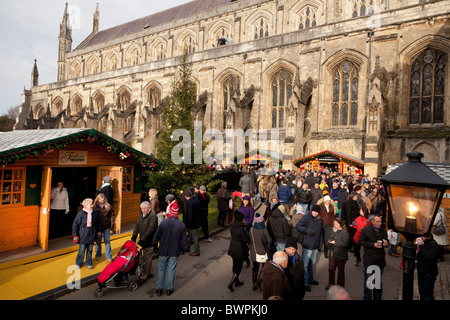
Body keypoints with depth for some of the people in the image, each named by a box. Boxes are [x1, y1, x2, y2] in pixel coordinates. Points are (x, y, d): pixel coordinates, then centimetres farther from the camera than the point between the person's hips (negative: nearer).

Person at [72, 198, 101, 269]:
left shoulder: (95, 213, -1)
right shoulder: (80, 214, -13)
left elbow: (98, 223, 14)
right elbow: (75, 225, -7)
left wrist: (98, 231, 17)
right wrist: (75, 235, -6)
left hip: (92, 236, 3)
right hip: (83, 236, -3)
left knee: (90, 250, 12)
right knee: (82, 250, 7)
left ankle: (88, 263, 27)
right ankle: (78, 263, 29)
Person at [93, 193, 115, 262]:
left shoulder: (109, 207, -6)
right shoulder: (95, 207, -8)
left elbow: (112, 217, -1)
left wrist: (111, 227, -4)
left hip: (106, 227, 0)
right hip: (98, 227, 0)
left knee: (107, 241, 7)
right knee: (98, 241, 13)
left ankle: (108, 256, 19)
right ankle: (98, 255, 33)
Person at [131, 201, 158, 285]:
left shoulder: (153, 216, -17)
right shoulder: (141, 215, 11)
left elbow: (151, 229, -23)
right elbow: (137, 225, 10)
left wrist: (143, 239, -24)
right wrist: (134, 235, -3)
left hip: (150, 242, -8)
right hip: (143, 241, 8)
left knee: (147, 259, -2)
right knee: (147, 258, 18)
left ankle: (143, 277, 6)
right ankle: (148, 273, 32)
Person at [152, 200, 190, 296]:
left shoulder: (163, 223, -10)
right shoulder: (181, 225, -8)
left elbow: (155, 237, -4)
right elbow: (184, 239, -2)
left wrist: (155, 248, 11)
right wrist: (184, 249, 14)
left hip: (163, 251, 0)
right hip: (174, 252, 0)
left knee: (161, 269, 14)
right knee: (171, 270, 12)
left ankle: (159, 289, 20)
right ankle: (169, 289, 20)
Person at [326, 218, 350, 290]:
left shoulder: (344, 232, -15)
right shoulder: (334, 231, 4)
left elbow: (345, 244, -20)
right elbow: (330, 239, 17)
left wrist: (335, 243, -18)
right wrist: (330, 241, -5)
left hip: (341, 255, -5)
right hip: (333, 254, 5)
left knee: (341, 271, 12)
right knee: (331, 269, 12)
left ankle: (340, 286, 27)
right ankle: (331, 284, 30)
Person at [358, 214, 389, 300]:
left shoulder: (383, 231, 8)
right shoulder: (365, 230, -7)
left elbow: (386, 241, 20)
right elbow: (360, 242, -10)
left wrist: (386, 244, -5)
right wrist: (373, 245, -19)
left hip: (380, 260, 5)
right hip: (369, 260, -5)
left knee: (379, 280, 16)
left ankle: (378, 297, 29)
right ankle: (367, 297, 16)